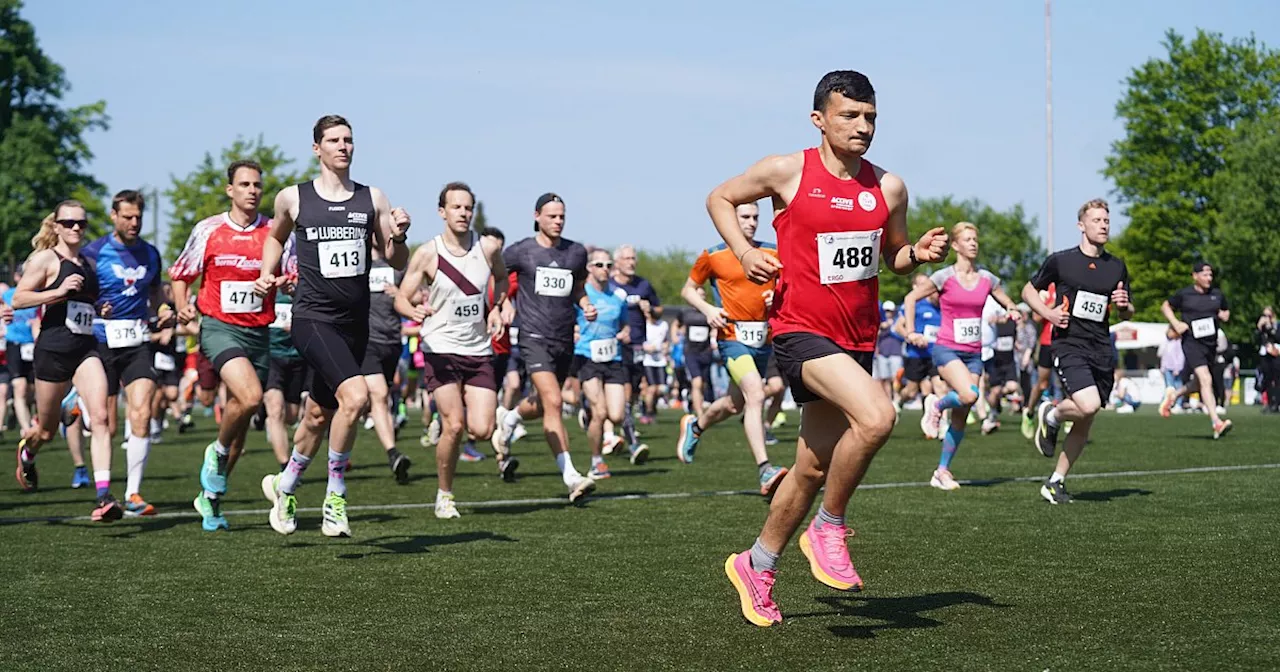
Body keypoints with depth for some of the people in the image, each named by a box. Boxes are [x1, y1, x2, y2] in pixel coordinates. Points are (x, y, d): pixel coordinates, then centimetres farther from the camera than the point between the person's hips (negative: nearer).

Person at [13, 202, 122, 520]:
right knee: (47, 430, 10)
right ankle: (27, 451, 48)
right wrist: (58, 291, -20)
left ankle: (104, 496, -23)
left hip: (86, 350, 4)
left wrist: (101, 308, 9)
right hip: (53, 348, -4)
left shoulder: (88, 264, 16)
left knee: (100, 417, -16)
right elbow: (17, 300, -9)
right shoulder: (45, 259, -2)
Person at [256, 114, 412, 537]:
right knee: (355, 396, -25)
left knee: (320, 415, 14)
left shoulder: (372, 199, 7)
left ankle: (284, 487, 38)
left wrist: (398, 237, -11)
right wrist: (267, 275, 8)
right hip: (313, 317, -4)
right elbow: (275, 236, 23)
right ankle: (335, 497, -11)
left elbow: (397, 262, 9)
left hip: (355, 324, 4)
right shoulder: (293, 198, 2)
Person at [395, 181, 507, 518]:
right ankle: (444, 496, 5)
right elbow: (401, 297, -5)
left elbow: (501, 277, 22)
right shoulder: (427, 254, -8)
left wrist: (496, 308, 5)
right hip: (440, 349, -3)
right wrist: (414, 311, -27)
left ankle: (454, 414, 29)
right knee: (454, 426, -15)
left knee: (482, 430, -8)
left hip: (479, 350, 3)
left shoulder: (489, 247, 1)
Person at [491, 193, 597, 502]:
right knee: (553, 402, -19)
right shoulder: (520, 252, -3)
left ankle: (508, 423, 53)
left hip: (565, 340, 5)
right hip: (534, 337, -5)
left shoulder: (576, 252, 8)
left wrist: (586, 306, 2)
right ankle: (571, 477, -21)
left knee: (541, 404, 18)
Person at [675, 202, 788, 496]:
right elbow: (688, 289, 10)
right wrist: (707, 309, -8)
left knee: (735, 404, 17)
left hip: (764, 339, 5)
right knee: (756, 395, -24)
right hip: (733, 336, -5)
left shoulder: (772, 252, 7)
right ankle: (765, 471, -28)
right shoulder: (713, 255, -1)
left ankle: (695, 426, 49)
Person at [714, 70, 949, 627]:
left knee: (813, 468, 11)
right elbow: (720, 198, 9)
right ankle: (828, 529, -8)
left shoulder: (888, 188, 7)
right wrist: (744, 252, -6)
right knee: (876, 415, -29)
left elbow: (893, 258, 20)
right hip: (801, 332, -6)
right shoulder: (787, 171, -5)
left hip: (857, 341, 6)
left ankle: (756, 566, 31)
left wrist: (918, 254, -3)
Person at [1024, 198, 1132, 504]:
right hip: (1069, 344, -5)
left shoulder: (1117, 267, 11)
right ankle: (1050, 414, 8)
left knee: (1084, 423, 6)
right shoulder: (1060, 261, -1)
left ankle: (1055, 482, 19)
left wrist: (1124, 305, -4)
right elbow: (1029, 290, 10)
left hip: (1102, 350, 5)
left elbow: (1126, 314, 20)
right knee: (1088, 405, -26)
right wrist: (1048, 312, -7)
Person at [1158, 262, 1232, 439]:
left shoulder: (1217, 294, 11)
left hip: (1211, 344, 6)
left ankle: (1174, 394, 47)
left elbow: (1226, 311, 27)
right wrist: (1176, 323, -2)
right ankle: (1217, 424, -26)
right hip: (1192, 342, -6)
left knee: (1200, 383, 16)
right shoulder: (1184, 294, -1)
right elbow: (1165, 306, 13)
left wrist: (1224, 315, 2)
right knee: (1206, 380, -20)